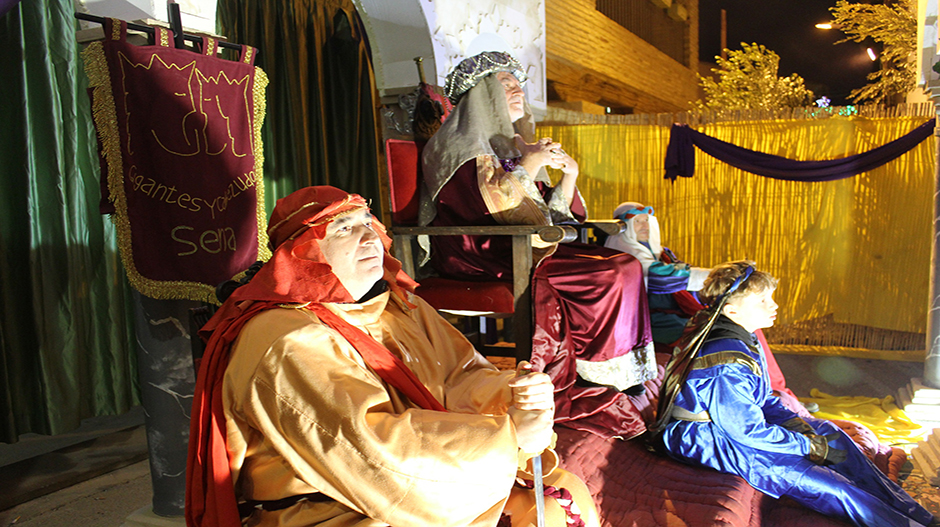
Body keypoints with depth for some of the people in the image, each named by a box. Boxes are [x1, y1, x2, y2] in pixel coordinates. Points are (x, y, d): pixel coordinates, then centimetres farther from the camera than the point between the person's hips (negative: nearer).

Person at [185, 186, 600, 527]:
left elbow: (462, 376, 6)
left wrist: (512, 394, -17)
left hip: (426, 490, 8)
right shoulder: (286, 342, -17)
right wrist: (506, 436, -23)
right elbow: (367, 445, -25)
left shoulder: (397, 305, 8)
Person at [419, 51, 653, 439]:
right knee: (608, 275, -22)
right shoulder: (464, 141, 0)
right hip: (481, 257, -8)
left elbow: (548, 214, 20)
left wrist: (568, 176, 4)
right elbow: (494, 201, -16)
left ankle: (631, 374, -12)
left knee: (625, 265, -11)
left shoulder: (513, 143, 25)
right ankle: (598, 376, -10)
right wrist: (530, 164, -8)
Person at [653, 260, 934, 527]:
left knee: (830, 434, 9)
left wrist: (800, 425, -3)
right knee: (815, 479, -18)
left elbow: (764, 400, 12)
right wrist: (812, 447, -14)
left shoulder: (746, 340, 2)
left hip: (732, 421, 10)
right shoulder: (727, 365, -30)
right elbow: (749, 431, -24)